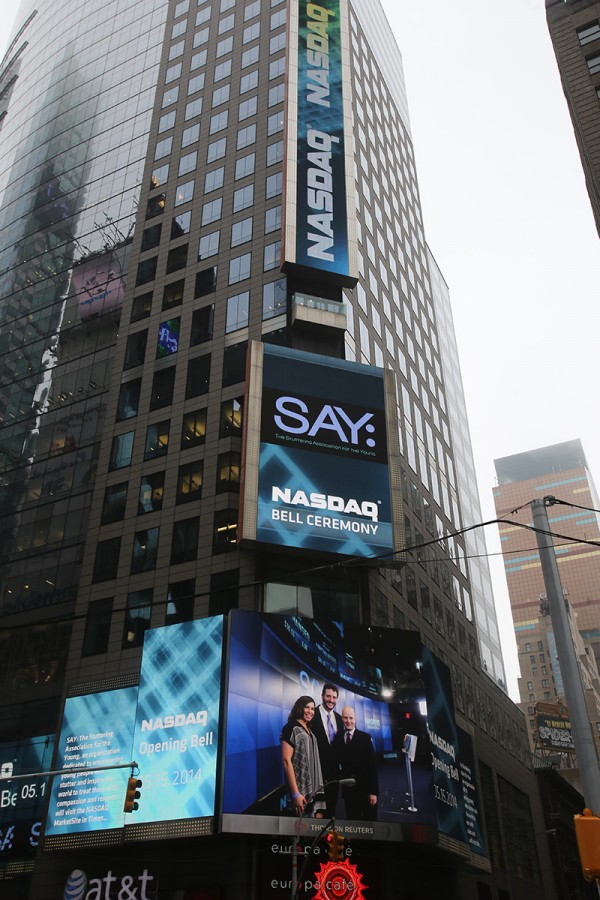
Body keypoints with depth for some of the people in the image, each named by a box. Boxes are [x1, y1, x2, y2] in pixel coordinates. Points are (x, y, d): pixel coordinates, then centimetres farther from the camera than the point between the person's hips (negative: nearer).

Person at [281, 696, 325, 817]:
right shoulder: (291, 728, -9)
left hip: (314, 789, 7)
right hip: (301, 789, -7)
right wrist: (295, 794, -21)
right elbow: (286, 761, -16)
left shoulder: (309, 731, 15)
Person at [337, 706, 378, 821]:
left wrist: (373, 791, -12)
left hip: (366, 788, -2)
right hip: (348, 789, 3)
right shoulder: (338, 739, 3)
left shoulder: (365, 737, -6)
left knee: (369, 821, 7)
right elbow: (339, 762, 5)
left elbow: (372, 764, -9)